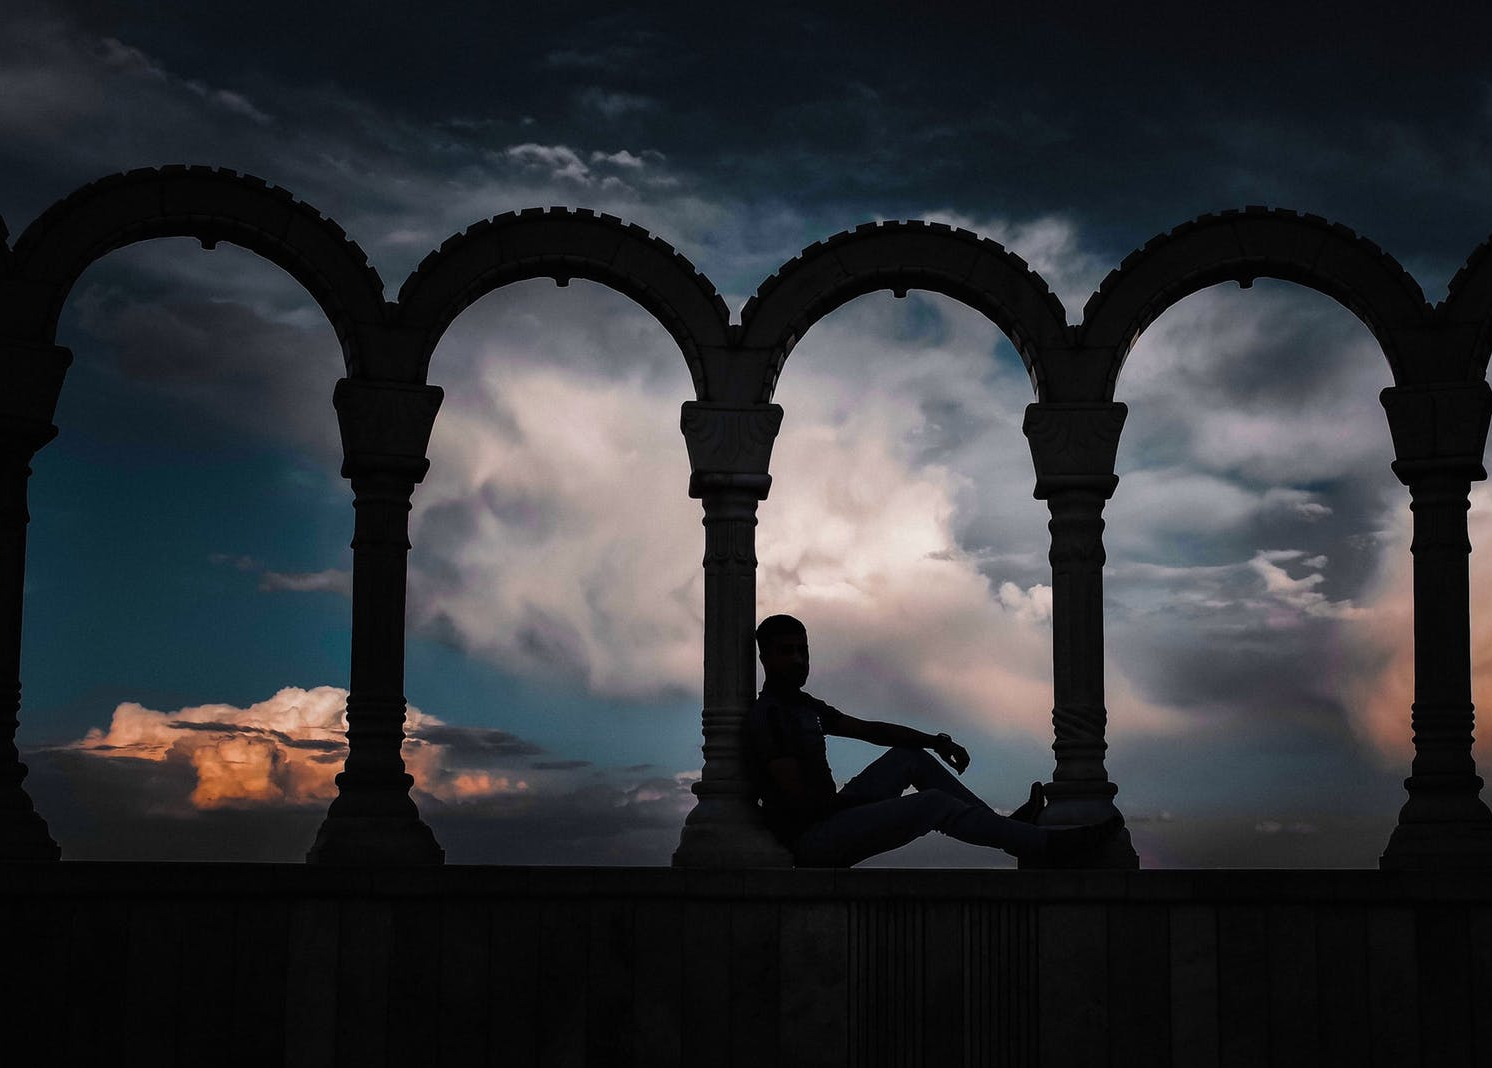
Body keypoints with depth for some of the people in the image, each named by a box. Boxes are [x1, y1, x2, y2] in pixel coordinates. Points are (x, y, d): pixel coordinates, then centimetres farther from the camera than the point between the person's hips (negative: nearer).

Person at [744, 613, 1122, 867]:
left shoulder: (803, 706, 16)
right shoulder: (768, 715, -16)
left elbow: (867, 729, 15)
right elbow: (798, 799, -23)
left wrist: (936, 742, 3)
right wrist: (842, 800, -4)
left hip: (829, 815, 10)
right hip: (811, 839, -10)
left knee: (911, 755, 12)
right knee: (934, 804, -16)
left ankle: (1004, 825, 8)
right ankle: (1049, 844, -10)